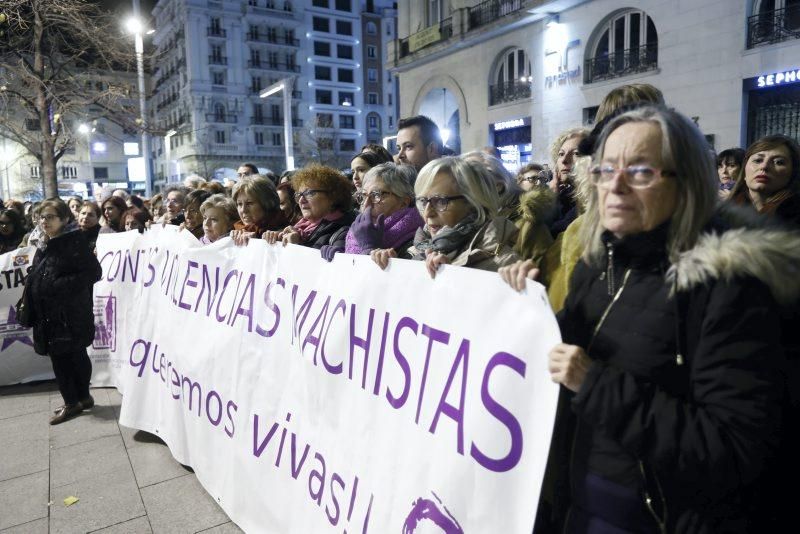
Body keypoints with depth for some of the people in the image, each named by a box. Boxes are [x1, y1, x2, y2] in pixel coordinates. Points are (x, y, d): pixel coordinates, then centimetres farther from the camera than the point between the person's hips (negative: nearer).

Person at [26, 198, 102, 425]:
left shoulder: (75, 242, -11)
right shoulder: (44, 246, 13)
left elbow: (93, 272, -18)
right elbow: (37, 277, 22)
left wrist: (60, 285, -20)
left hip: (71, 314, -8)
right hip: (48, 314, 8)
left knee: (75, 356, 4)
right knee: (59, 357, 11)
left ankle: (74, 402, 19)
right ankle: (81, 398, 23)